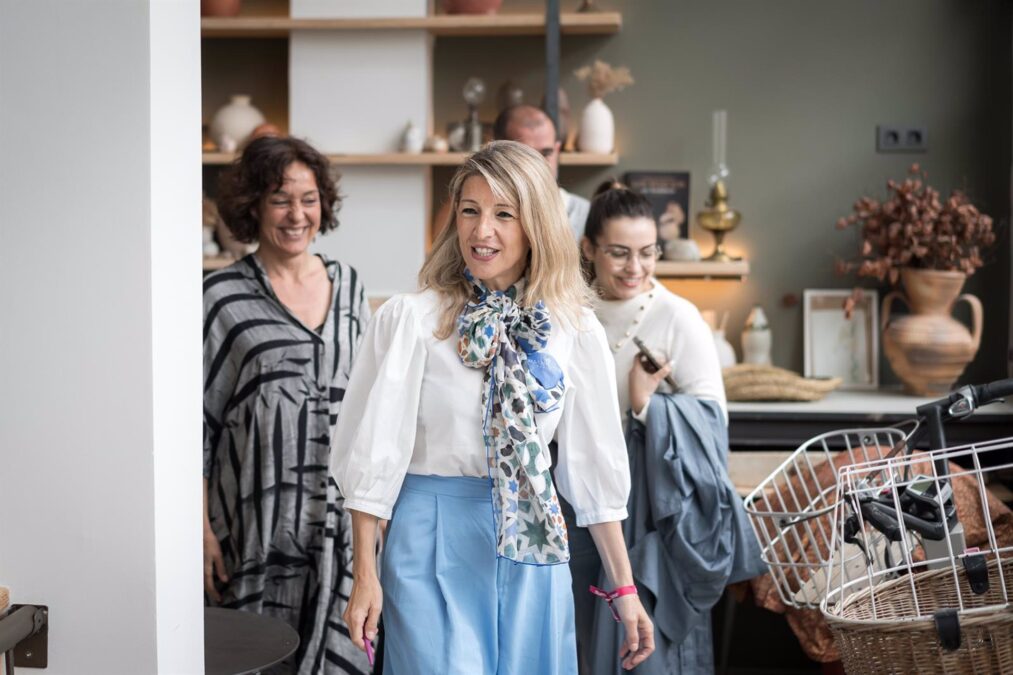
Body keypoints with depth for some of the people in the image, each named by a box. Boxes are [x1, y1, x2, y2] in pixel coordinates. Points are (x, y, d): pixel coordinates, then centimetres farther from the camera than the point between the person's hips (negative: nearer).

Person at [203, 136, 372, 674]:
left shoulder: (347, 285, 9)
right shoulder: (222, 296, -4)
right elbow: (196, 422, -3)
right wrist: (203, 531, -8)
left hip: (341, 524, 4)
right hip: (257, 527, -3)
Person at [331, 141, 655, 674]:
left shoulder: (574, 329, 1)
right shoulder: (410, 320, -7)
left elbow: (593, 468, 6)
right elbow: (373, 454, -4)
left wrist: (624, 589, 7)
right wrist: (365, 577, -5)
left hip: (534, 547, 3)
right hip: (433, 544, -3)